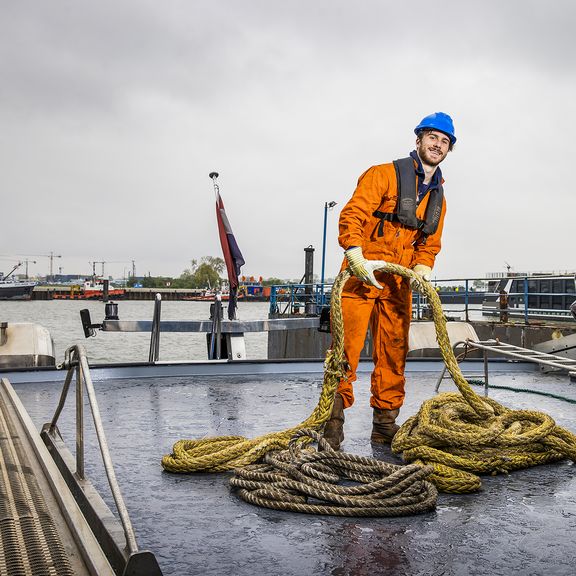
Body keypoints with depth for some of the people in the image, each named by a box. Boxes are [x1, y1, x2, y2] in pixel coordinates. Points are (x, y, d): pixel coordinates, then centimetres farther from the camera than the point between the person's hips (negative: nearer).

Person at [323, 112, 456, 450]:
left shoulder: (438, 198, 18)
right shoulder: (385, 175, -3)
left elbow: (430, 244, 18)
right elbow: (352, 215, -12)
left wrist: (422, 268, -4)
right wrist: (357, 258, -25)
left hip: (399, 285, 6)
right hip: (362, 277, -6)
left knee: (394, 355, 9)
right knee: (346, 349, -11)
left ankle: (385, 424, 19)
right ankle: (333, 420, -2)